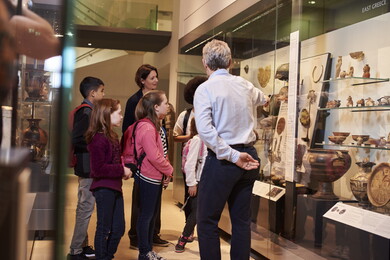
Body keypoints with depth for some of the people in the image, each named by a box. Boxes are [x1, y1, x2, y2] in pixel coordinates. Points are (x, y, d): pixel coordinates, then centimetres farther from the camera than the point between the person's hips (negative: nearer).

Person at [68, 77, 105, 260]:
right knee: (86, 208, -3)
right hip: (89, 166, -10)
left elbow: (79, 137, 16)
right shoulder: (86, 112, -18)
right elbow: (76, 139, -25)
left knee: (84, 208, 16)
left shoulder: (85, 110, 12)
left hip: (88, 166, 10)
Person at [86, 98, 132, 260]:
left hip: (115, 188, 9)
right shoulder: (98, 138, -17)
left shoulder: (112, 137, 12)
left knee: (118, 228, 15)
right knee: (104, 228, 3)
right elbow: (98, 169, -23)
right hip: (104, 188, -9)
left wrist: (124, 169, 2)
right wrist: (121, 170, -17)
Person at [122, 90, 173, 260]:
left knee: (152, 215, 16)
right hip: (147, 178, -10)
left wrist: (165, 174, 5)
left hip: (156, 178, 10)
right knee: (146, 215, 2)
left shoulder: (154, 126, 13)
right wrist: (169, 170, -10)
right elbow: (153, 156, -24)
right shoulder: (147, 128, -19)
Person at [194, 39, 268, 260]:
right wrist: (265, 99, 57)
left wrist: (233, 156, -18)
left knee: (208, 222, 3)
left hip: (222, 159, -6)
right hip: (249, 157, 6)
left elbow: (205, 130, -21)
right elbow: (262, 98, 34)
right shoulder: (245, 85, 9)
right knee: (242, 220, 14)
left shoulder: (205, 89, -8)